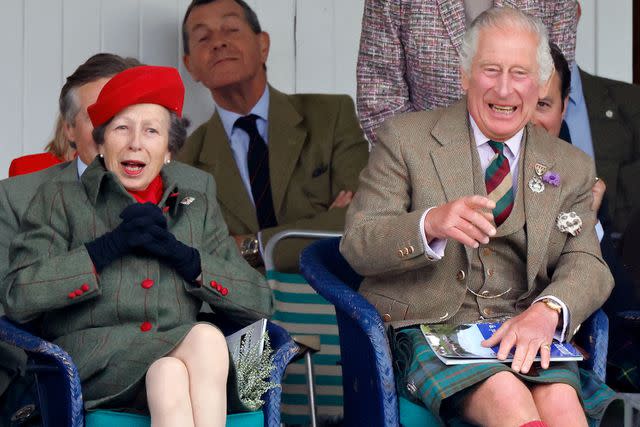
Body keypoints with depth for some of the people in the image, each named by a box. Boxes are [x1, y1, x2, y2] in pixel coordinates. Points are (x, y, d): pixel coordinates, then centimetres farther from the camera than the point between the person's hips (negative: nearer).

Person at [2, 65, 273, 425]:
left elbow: (260, 302, 12)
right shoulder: (60, 200, 15)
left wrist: (182, 255, -1)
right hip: (93, 363, -3)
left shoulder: (200, 208, 23)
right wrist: (110, 245, -6)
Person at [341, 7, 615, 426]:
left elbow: (586, 264, 5)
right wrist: (431, 223, -23)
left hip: (525, 333, 3)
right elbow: (356, 246, -1)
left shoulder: (571, 167, 16)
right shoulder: (406, 138, 6)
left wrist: (547, 312, -19)